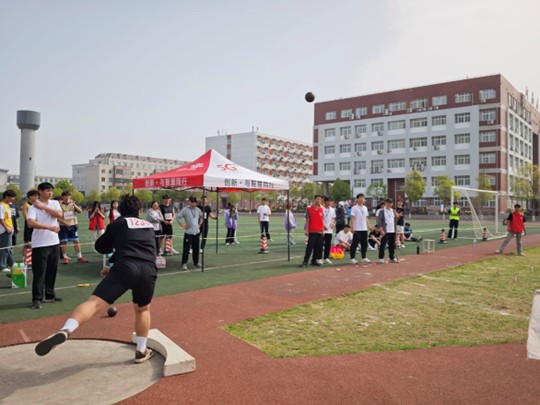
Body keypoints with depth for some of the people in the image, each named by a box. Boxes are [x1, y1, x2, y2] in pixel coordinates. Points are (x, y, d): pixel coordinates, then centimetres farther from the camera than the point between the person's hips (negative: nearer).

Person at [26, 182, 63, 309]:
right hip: (40, 245, -5)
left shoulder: (55, 203, 8)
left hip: (54, 243, 5)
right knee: (39, 272, -3)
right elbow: (30, 222, -24)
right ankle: (36, 299, 4)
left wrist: (43, 207, -12)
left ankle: (50, 294, 26)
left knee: (52, 271, 13)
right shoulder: (33, 207, -8)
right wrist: (50, 227, -28)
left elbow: (59, 215, -10)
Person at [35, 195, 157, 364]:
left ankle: (64, 331, -37)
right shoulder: (149, 226, 28)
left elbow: (100, 247, 29)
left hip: (126, 269, -3)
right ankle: (141, 351, 29)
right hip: (149, 271, 3)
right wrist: (115, 263, 41)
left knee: (94, 303, -12)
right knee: (142, 309, 26)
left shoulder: (118, 224, 18)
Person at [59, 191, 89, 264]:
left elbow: (80, 211, -5)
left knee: (76, 241, 2)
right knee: (63, 242, 2)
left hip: (73, 225, 3)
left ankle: (79, 257, 7)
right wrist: (64, 222, -16)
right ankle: (65, 257, 13)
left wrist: (74, 204, -17)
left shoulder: (73, 204, 8)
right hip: (63, 226, -3)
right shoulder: (60, 205, -4)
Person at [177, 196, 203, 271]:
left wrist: (200, 224, 16)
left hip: (197, 232, 5)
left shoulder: (198, 209, 8)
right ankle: (184, 264, 0)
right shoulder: (185, 210, -8)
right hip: (188, 232, -5)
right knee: (186, 249, -5)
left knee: (196, 248, 11)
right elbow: (178, 217, -8)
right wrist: (182, 225, -8)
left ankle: (196, 262, 24)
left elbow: (202, 216, 25)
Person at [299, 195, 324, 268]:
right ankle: (305, 261, -3)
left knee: (318, 247, 6)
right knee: (310, 247, -7)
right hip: (312, 231, -5)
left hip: (320, 231, 5)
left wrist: (323, 229, 10)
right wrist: (306, 230, -9)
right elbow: (307, 220, -4)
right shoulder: (309, 209, -2)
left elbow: (322, 220, 15)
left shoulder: (321, 209, 11)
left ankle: (314, 260, 16)